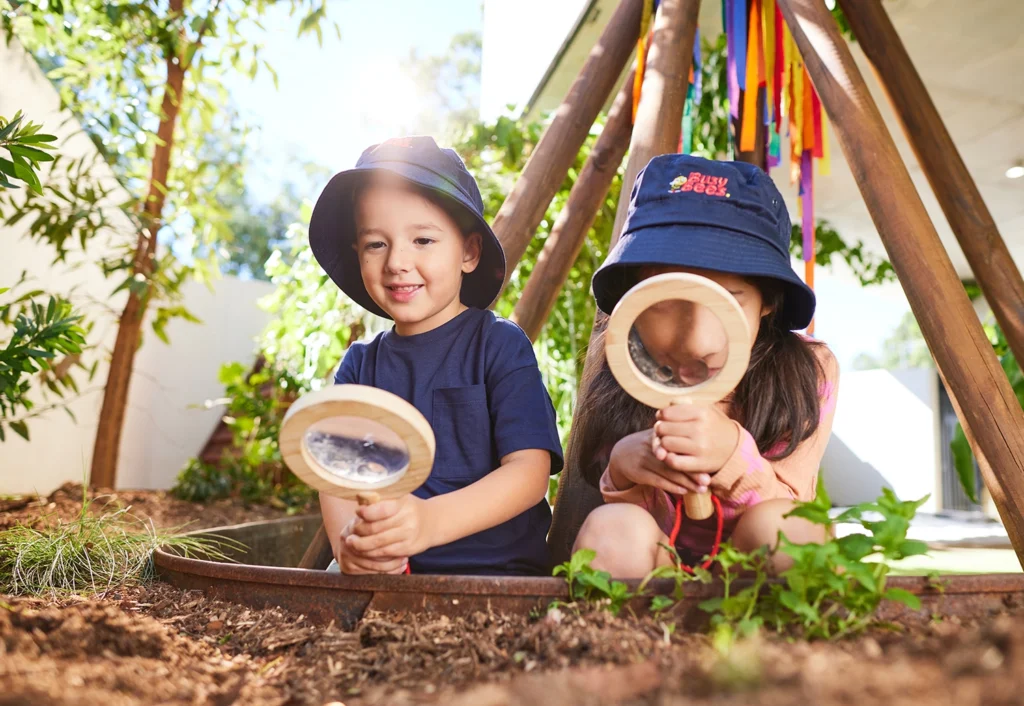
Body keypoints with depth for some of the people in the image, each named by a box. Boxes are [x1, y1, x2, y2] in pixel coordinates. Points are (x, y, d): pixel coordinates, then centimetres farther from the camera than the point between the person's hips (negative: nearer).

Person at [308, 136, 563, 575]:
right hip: (381, 572, 3)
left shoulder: (500, 345, -3)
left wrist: (432, 520, -27)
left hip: (495, 567, -2)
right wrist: (346, 539, -21)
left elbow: (529, 469, -11)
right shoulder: (359, 365, 10)